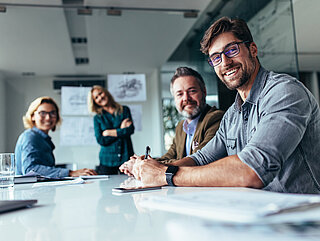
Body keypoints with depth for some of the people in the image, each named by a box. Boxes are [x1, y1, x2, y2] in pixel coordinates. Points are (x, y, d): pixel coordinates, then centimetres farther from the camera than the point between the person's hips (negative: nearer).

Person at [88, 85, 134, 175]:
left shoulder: (124, 110, 8)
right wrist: (121, 130, -7)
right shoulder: (97, 118, 7)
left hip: (126, 157, 0)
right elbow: (101, 140, -4)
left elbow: (131, 130, -6)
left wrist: (109, 132, -3)